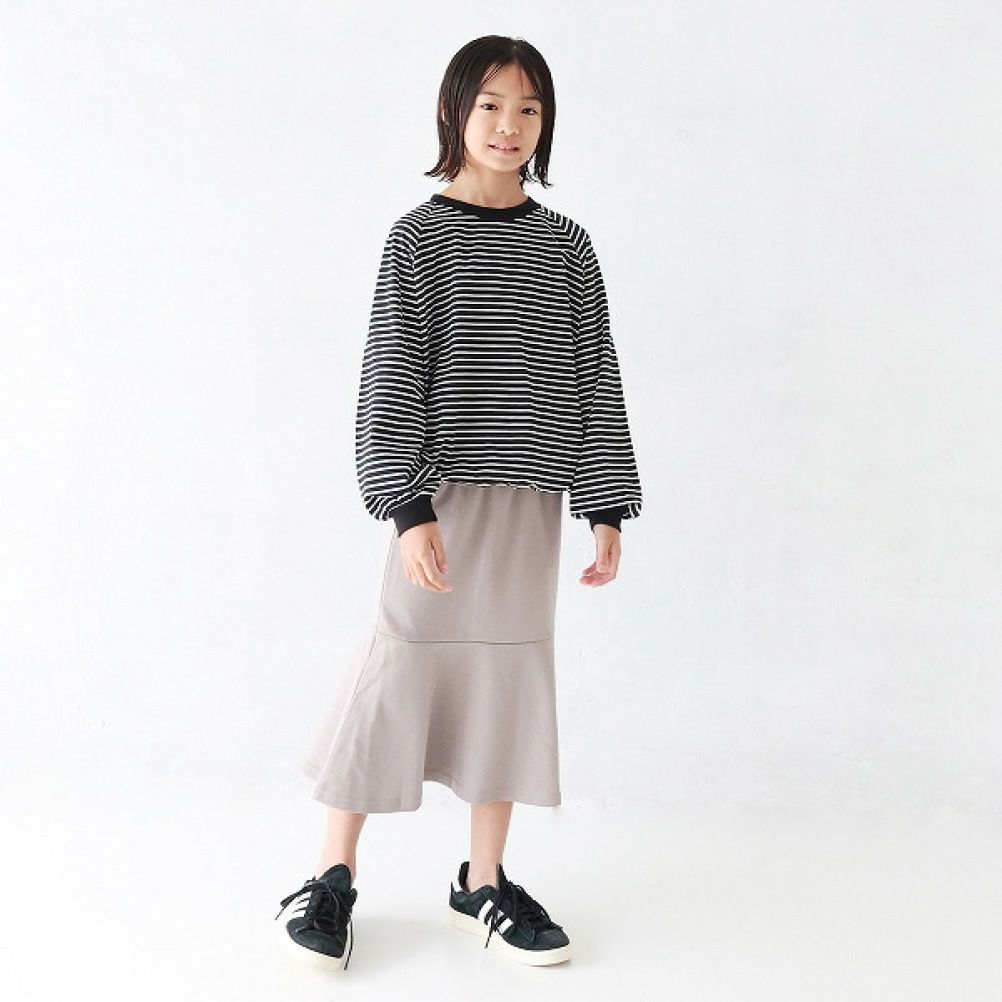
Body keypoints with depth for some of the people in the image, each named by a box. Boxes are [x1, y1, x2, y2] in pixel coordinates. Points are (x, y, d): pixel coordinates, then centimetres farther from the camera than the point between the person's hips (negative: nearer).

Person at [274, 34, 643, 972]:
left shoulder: (566, 244, 9)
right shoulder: (420, 236, -2)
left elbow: (594, 379, 8)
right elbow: (391, 377, -8)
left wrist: (607, 506, 4)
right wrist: (409, 506, -16)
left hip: (531, 499, 4)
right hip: (444, 492, -4)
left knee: (508, 678, 9)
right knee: (399, 668, 0)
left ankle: (483, 881, 22)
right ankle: (333, 876, 15)